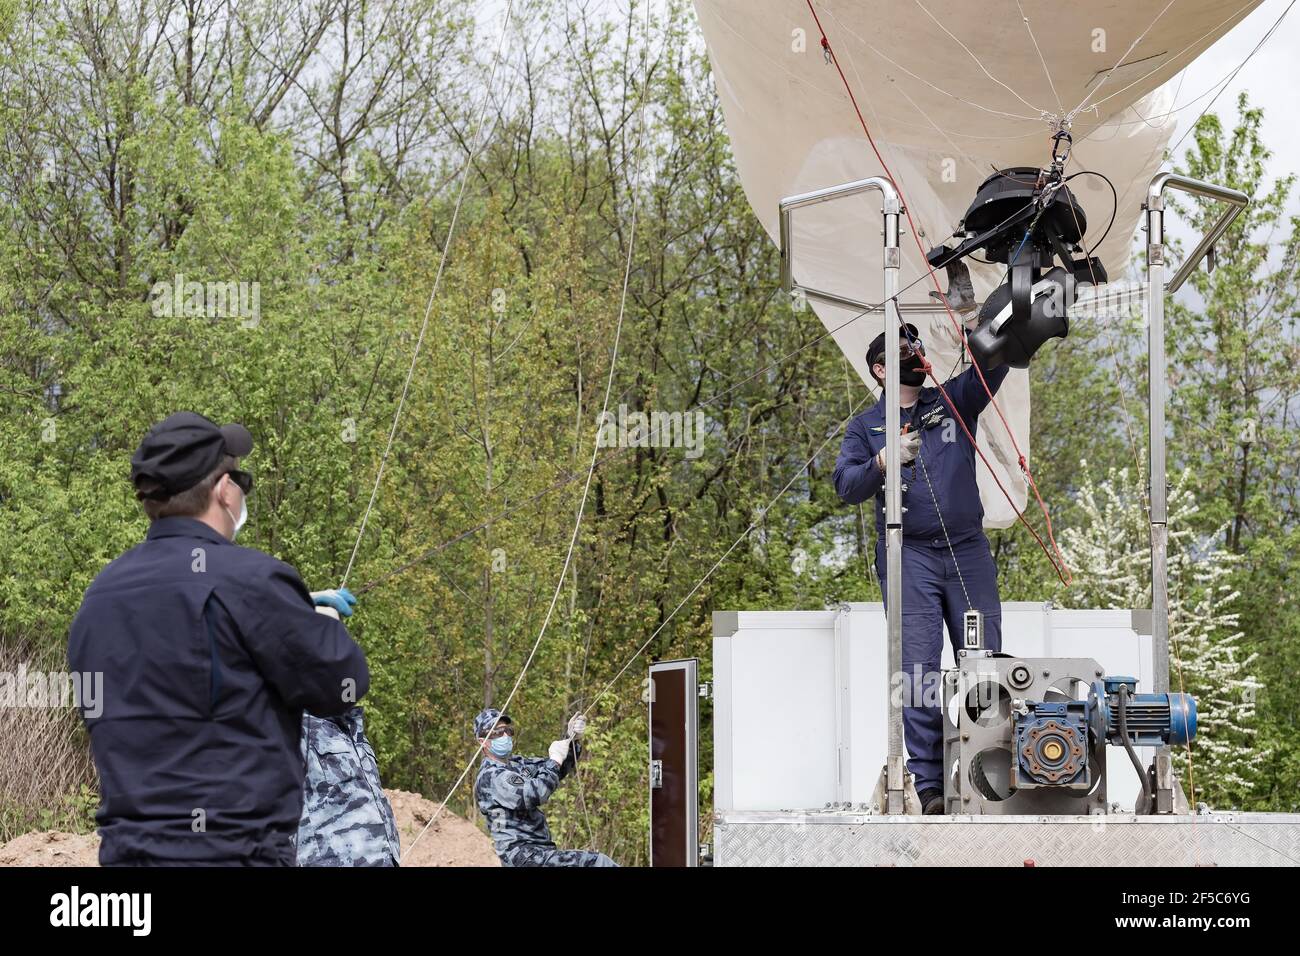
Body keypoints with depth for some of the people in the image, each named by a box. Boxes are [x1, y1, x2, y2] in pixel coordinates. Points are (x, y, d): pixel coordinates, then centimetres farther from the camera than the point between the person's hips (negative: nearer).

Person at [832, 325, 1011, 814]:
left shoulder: (954, 401, 15)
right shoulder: (865, 427, 11)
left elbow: (995, 363, 1)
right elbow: (846, 486, -2)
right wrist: (883, 462, -21)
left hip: (969, 552, 2)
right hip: (908, 555, -2)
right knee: (918, 670, -9)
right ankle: (928, 783, -9)